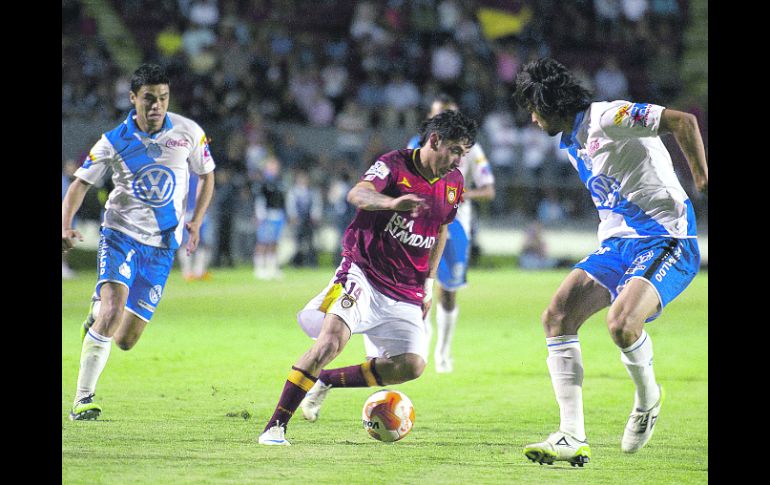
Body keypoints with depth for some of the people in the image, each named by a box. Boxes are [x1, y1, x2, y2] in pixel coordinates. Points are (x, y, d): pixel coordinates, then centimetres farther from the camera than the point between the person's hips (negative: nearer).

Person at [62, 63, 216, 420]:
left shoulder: (188, 133, -3)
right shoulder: (115, 140, -7)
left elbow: (207, 175, 12)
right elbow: (80, 183, -3)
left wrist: (196, 221, -1)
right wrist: (65, 226, -20)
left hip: (162, 245, 2)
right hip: (120, 233, -2)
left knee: (125, 341, -1)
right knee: (113, 307, -27)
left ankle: (96, 317, 37)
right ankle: (83, 399, -17)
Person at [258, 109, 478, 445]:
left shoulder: (454, 183, 7)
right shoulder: (394, 165, -12)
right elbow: (357, 194, -33)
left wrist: (428, 282, 21)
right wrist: (392, 202, -54)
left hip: (405, 294, 6)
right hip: (363, 273, -6)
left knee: (412, 365, -11)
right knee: (330, 340, -26)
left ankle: (326, 380, 9)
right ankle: (275, 427, -19)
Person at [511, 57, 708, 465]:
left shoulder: (608, 117, -13)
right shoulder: (572, 142, 16)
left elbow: (683, 122, -21)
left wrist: (702, 180, -22)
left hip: (665, 241, -9)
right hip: (616, 245, 9)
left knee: (621, 324, -31)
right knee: (557, 316, -9)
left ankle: (647, 399, 3)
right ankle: (572, 438, -8)